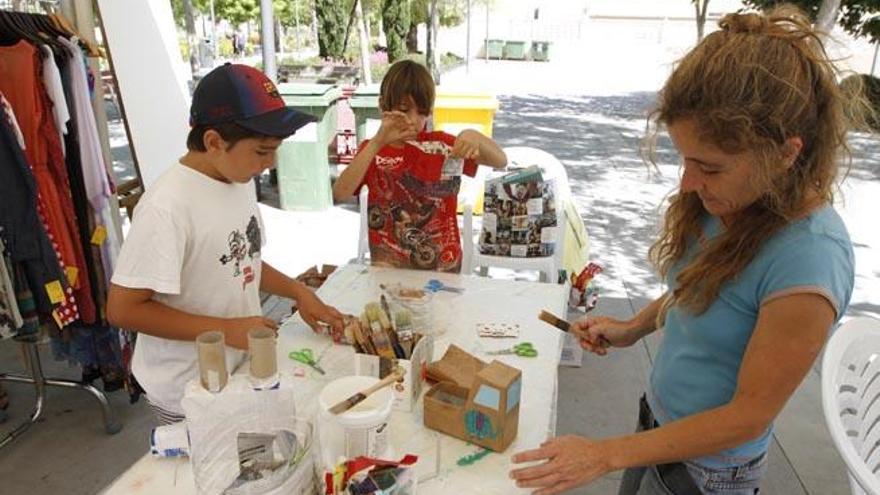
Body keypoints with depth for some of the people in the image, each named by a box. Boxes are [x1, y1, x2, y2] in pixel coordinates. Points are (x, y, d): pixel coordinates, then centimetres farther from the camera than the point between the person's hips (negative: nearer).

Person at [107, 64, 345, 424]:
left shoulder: (240, 180, -2)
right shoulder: (167, 208, -26)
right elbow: (123, 309, -22)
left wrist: (299, 292, 0)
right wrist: (226, 329, -24)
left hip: (241, 369, 7)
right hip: (188, 393, -7)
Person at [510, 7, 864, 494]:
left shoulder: (808, 260, -33)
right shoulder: (727, 200, -12)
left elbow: (749, 415, -25)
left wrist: (606, 454, -22)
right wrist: (632, 328, -5)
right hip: (658, 418, 6)